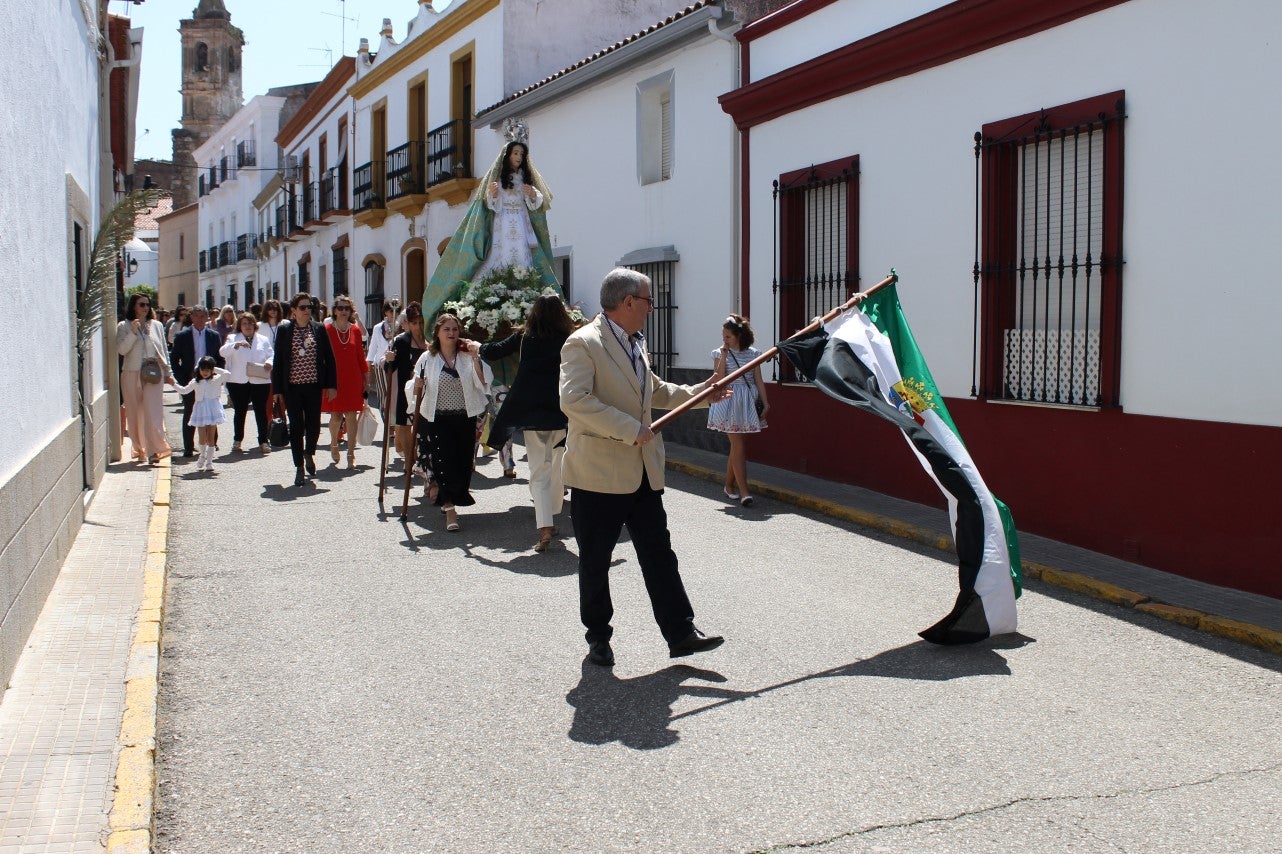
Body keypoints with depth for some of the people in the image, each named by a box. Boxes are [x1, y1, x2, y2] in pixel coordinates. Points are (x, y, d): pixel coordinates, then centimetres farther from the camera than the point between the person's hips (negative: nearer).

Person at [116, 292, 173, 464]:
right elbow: (121, 350, -5)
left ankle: (155, 449, -12)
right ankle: (139, 450, 14)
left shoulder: (156, 325, 12)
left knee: (153, 411, -9)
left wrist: (168, 372, 12)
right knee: (135, 413, 4)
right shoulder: (124, 326, 5)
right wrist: (133, 332, -15)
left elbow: (164, 350, 16)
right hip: (132, 374, 0)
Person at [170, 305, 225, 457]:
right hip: (189, 381, -1)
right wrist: (182, 380, -6)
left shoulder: (214, 336, 7)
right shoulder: (182, 336, 1)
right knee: (189, 415, 4)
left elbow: (221, 359, 10)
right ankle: (188, 448, 8)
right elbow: (175, 361, 3)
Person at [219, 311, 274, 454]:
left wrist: (269, 363, -13)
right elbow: (222, 352, -8)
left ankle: (263, 441, 5)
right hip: (238, 382, -1)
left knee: (261, 411, 0)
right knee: (239, 411, 7)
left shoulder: (263, 340, 14)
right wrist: (237, 345, -24)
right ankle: (237, 441, 18)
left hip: (259, 381, 1)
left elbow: (271, 355, 10)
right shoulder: (233, 338, 8)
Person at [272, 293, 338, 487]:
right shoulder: (284, 330, 2)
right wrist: (277, 389, 0)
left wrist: (331, 385, -1)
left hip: (314, 386, 1)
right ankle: (299, 467, 12)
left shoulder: (319, 329, 5)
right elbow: (277, 360, 3)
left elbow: (329, 358, 6)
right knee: (296, 427, 2)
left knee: (313, 424, 3)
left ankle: (309, 453, 34)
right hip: (292, 387, -1)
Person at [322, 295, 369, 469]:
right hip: (334, 379, -2)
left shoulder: (355, 330, 7)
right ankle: (334, 443, 31)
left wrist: (365, 378, 7)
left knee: (351, 416, 0)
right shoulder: (327, 330, -1)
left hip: (353, 379, 2)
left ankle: (351, 454, 4)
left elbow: (361, 356, 10)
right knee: (336, 416, 1)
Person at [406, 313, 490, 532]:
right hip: (437, 420, -2)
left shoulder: (467, 356, 1)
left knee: (463, 463, 8)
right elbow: (412, 390, 4)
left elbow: (484, 383, -10)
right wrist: (416, 386, -19)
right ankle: (450, 509, -2)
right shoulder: (428, 358, 1)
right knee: (443, 462, -8)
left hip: (465, 419, 2)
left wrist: (476, 359, -21)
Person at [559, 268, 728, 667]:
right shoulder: (583, 343, -14)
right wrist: (630, 429, -26)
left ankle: (681, 632, 14)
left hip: (643, 473, 8)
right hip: (598, 473, -7)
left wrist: (699, 392, 20)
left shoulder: (636, 343, 13)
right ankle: (598, 637, 21)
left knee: (659, 554, 8)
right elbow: (574, 400, -27)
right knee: (595, 562, 7)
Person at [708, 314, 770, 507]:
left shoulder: (753, 353, 6)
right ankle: (743, 492, -12)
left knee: (737, 446, 9)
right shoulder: (719, 353, 1)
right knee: (738, 446, -10)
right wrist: (724, 355, -14)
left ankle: (729, 485, 25)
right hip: (729, 401, -3)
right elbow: (718, 379, -10)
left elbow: (758, 380, 7)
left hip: (748, 403, 3)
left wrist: (765, 402, 3)